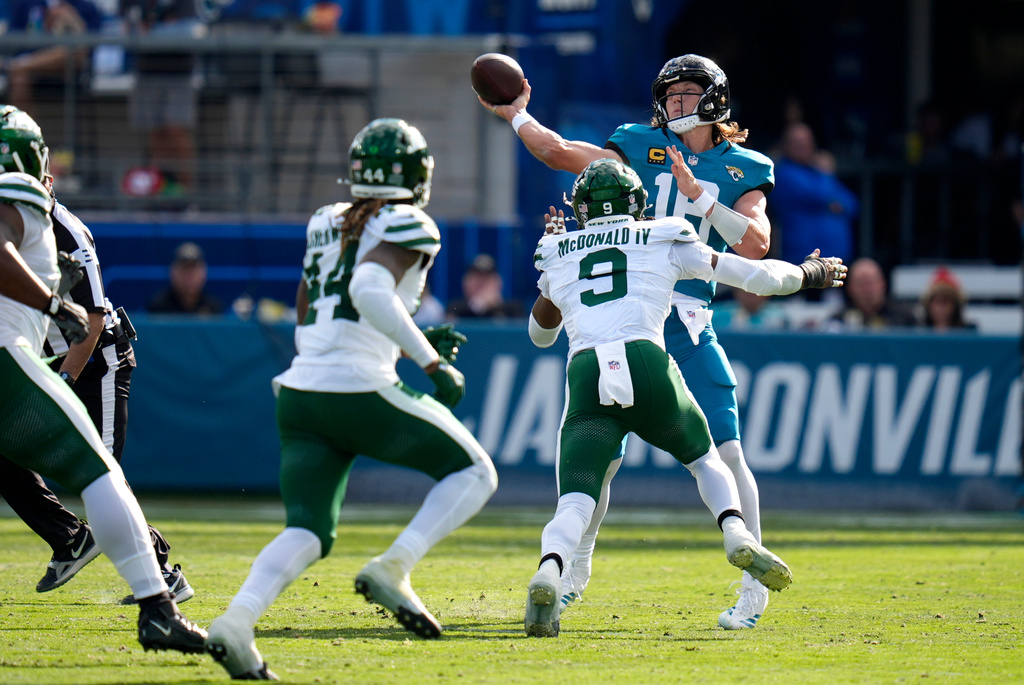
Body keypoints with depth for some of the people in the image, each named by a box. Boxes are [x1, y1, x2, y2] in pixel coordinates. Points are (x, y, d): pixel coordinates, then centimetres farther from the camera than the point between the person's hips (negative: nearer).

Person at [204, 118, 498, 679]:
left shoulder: (326, 225, 19)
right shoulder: (407, 228, -2)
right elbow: (370, 292, -21)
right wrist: (431, 360, -18)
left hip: (300, 393, 6)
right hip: (360, 391, -6)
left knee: (307, 530, 7)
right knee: (474, 473, 10)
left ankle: (237, 619, -18)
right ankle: (392, 568, -10)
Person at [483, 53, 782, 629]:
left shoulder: (743, 170, 7)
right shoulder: (642, 148, 9)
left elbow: (757, 244, -7)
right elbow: (560, 152, 4)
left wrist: (700, 196, -13)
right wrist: (516, 115, 0)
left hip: (689, 327, -1)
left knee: (724, 451, -10)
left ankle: (754, 582, 1)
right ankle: (575, 570, 23)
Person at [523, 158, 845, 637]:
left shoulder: (557, 255, 25)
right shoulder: (665, 241, 20)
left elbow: (539, 333, 42)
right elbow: (757, 276, 24)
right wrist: (810, 274, 44)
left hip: (586, 376, 0)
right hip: (648, 365, 0)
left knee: (575, 503, -3)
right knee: (705, 459, 25)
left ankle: (549, 572, -35)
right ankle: (737, 534, -3)